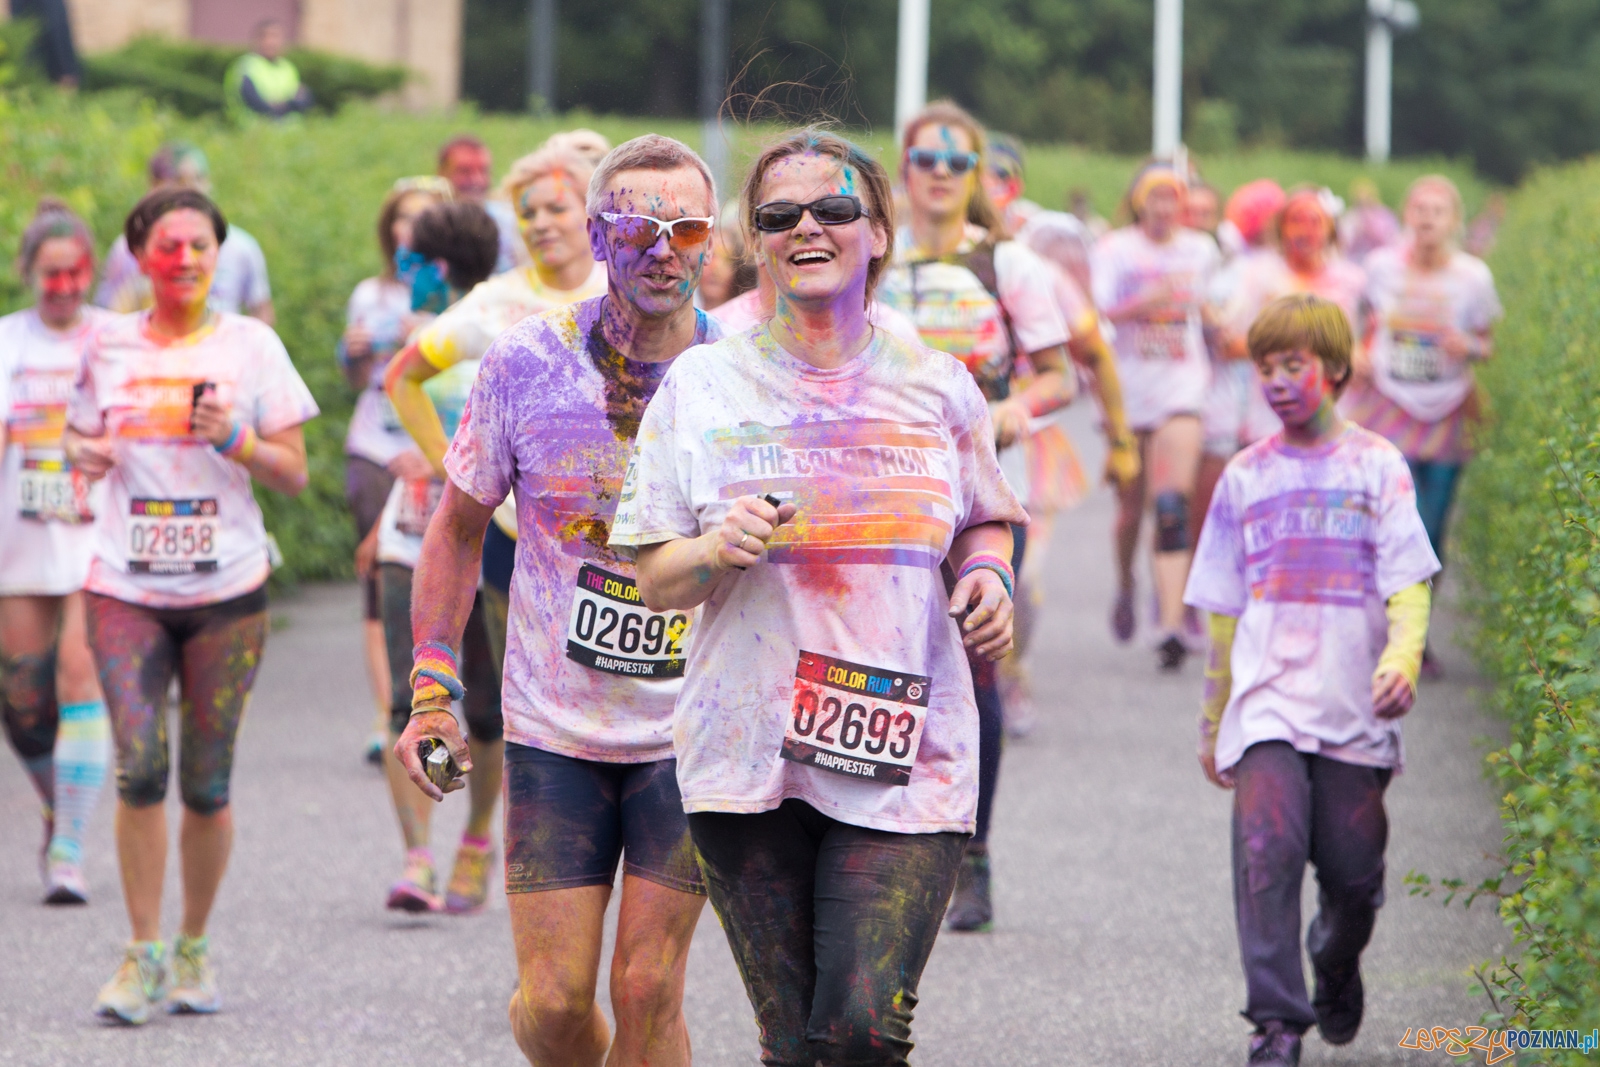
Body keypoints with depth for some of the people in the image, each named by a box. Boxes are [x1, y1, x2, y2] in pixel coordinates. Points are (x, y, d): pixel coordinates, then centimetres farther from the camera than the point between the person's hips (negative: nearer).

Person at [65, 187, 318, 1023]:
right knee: (139, 766, -13)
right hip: (125, 587, 0)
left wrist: (234, 439, -14)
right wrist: (83, 453, -5)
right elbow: (83, 438, 18)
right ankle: (143, 955, -3)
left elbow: (294, 475, 5)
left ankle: (194, 949, 20)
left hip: (226, 589, 0)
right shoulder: (109, 346, 6)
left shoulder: (251, 345, 3)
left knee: (207, 785, 3)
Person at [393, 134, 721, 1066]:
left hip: (692, 735, -1)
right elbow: (459, 527, 7)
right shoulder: (526, 363, -5)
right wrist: (432, 690, 1)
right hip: (553, 731, 1)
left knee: (648, 990, -4)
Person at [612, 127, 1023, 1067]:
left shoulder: (937, 387, 7)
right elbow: (655, 581, 5)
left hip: (908, 760, 0)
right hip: (750, 754, 0)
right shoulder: (703, 385, 4)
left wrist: (989, 576, -1)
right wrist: (718, 549, -16)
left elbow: (986, 523, 22)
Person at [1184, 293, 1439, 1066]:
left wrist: (1402, 657, -22)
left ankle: (1337, 967, 34)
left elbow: (1408, 584, -2)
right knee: (1267, 850, -16)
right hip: (1265, 705, 1)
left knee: (1352, 869, 2)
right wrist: (1212, 720, 16)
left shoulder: (1376, 466, 5)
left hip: (1354, 709, -1)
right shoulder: (1246, 476, 12)